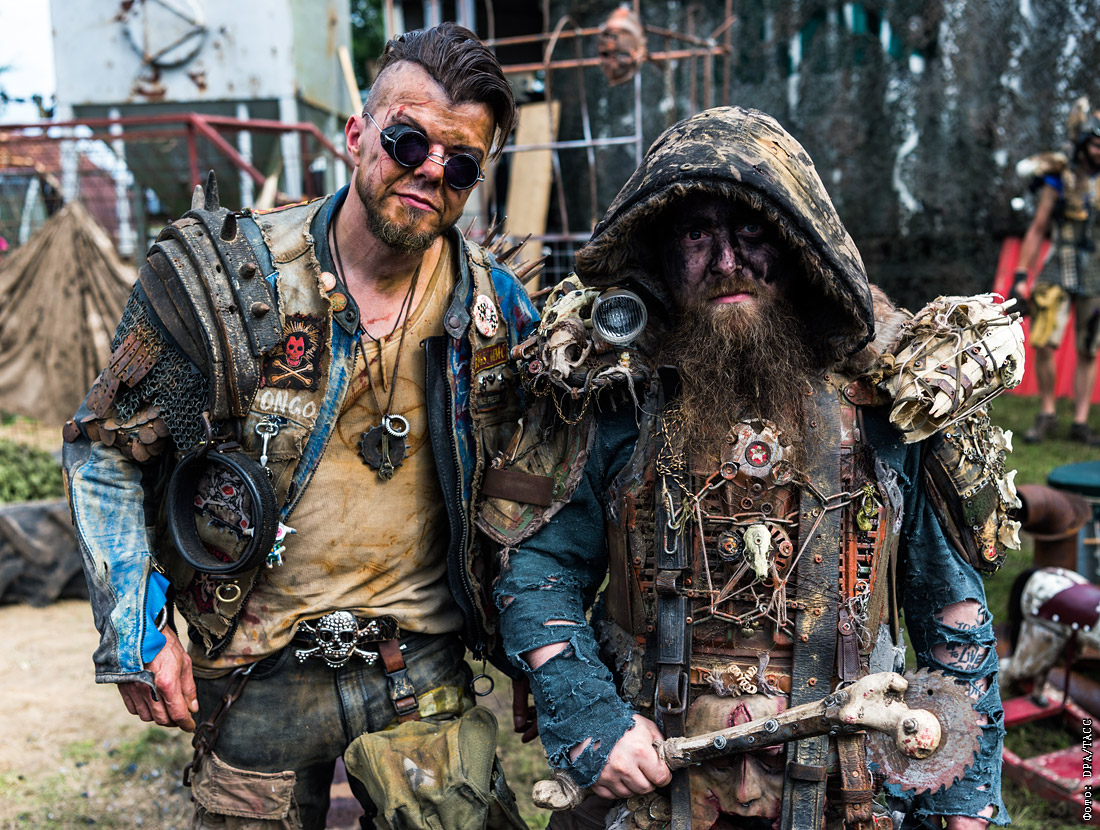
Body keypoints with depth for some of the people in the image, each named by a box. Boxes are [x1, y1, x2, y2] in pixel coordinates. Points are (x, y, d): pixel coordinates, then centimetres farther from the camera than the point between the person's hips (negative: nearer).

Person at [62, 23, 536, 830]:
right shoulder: (226, 278, -11)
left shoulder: (498, 308, -3)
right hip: (258, 678, -1)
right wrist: (135, 631, -7)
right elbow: (105, 448, -3)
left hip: (423, 671, 2)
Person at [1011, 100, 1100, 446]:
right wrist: (1021, 275, -3)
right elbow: (1036, 230, 3)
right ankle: (1047, 415, 4)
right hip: (1059, 272, -2)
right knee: (1044, 345, -13)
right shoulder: (1060, 181, 2)